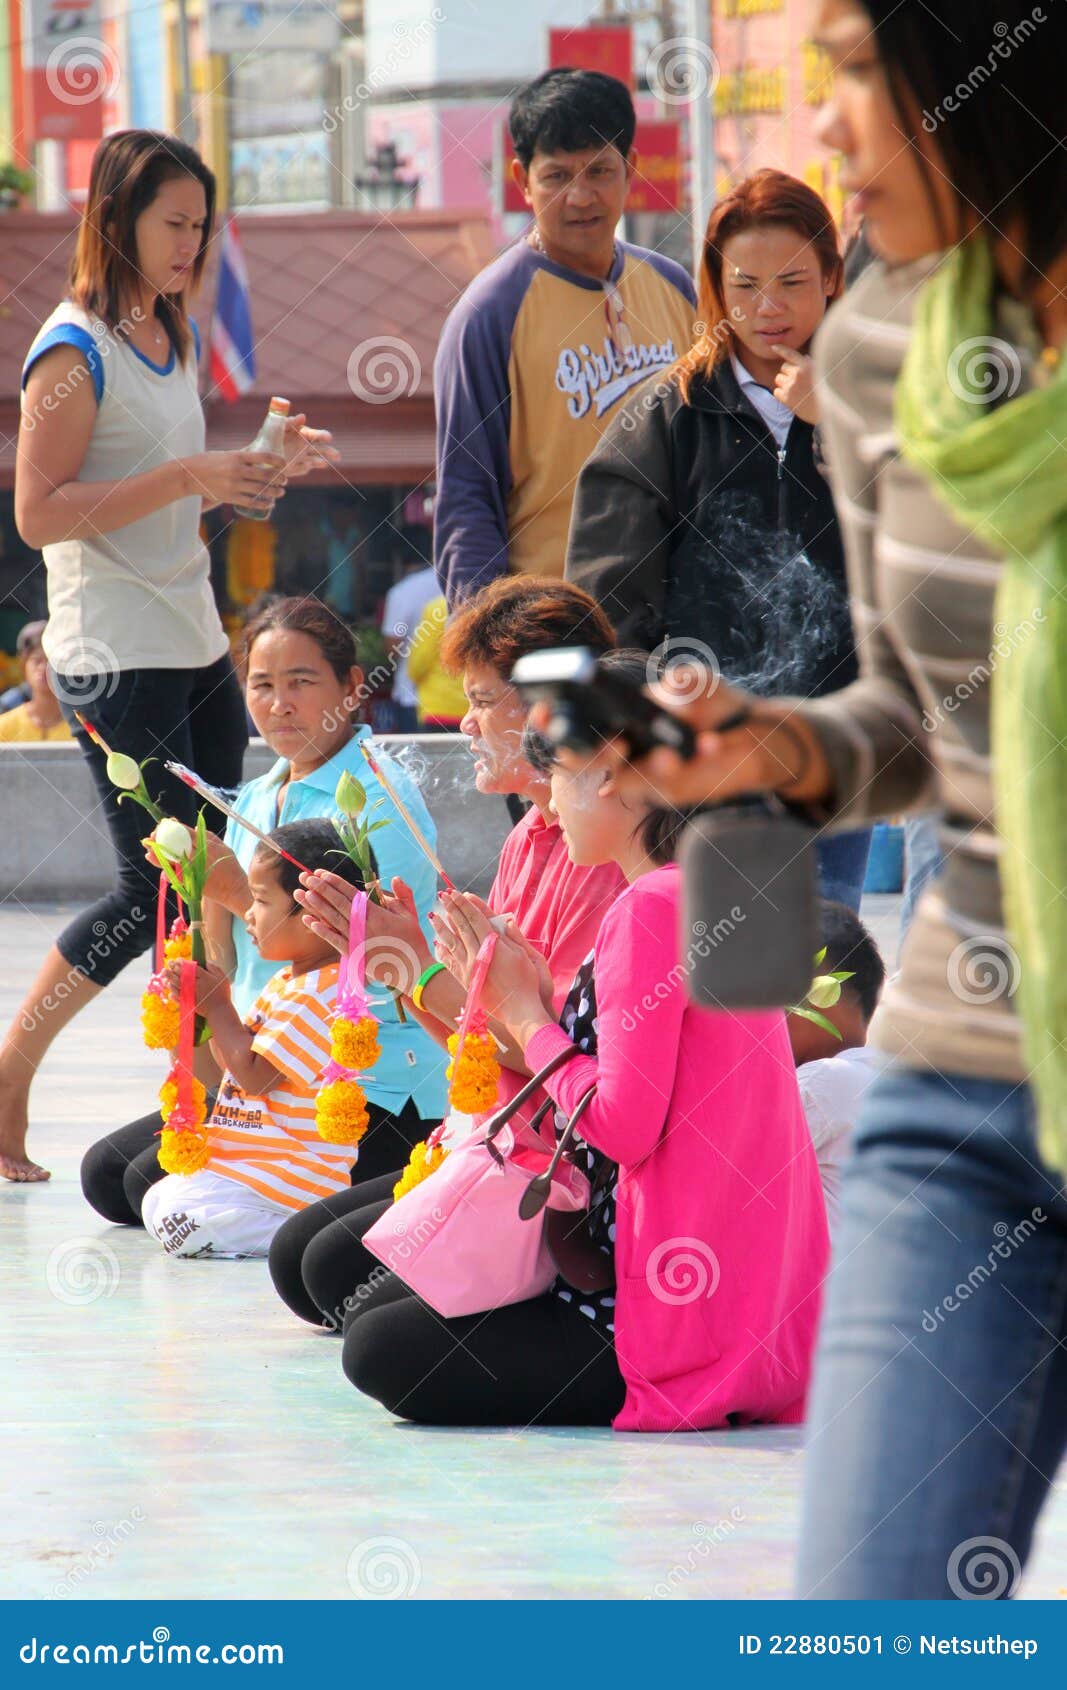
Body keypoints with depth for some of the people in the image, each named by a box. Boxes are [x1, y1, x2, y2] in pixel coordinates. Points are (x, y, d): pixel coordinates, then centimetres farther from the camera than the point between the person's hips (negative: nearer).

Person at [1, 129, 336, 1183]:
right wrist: (190, 479, -23)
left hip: (195, 644, 8)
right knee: (153, 889, -8)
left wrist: (257, 467, 7)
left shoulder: (165, 338, 14)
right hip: (115, 657, -8)